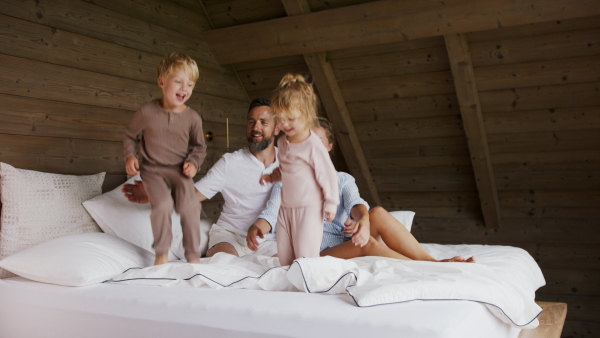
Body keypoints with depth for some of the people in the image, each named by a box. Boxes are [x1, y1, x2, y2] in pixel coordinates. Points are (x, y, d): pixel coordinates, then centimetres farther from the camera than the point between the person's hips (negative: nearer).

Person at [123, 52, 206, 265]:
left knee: (189, 206, -19)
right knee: (162, 204, -25)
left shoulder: (193, 118, -4)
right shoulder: (147, 112, -8)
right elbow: (130, 136, 8)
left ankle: (193, 255, -3)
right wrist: (130, 156, -7)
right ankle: (161, 253, -6)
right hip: (153, 170, -1)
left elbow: (199, 146, 9)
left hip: (180, 170, 1)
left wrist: (194, 162, -8)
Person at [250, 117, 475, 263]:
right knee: (366, 243, -32)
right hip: (317, 252, -2)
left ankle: (432, 262, -30)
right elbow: (270, 215, -2)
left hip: (347, 242, 3)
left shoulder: (343, 180, 17)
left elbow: (355, 203, -5)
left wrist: (363, 219, -31)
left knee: (378, 213, -26)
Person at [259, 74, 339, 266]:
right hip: (286, 207, 8)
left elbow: (328, 175, -15)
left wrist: (331, 204, -11)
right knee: (284, 254, 13)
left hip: (309, 208, -8)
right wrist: (272, 176, 4)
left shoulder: (313, 145, -19)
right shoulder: (282, 143, 5)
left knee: (305, 254, -5)